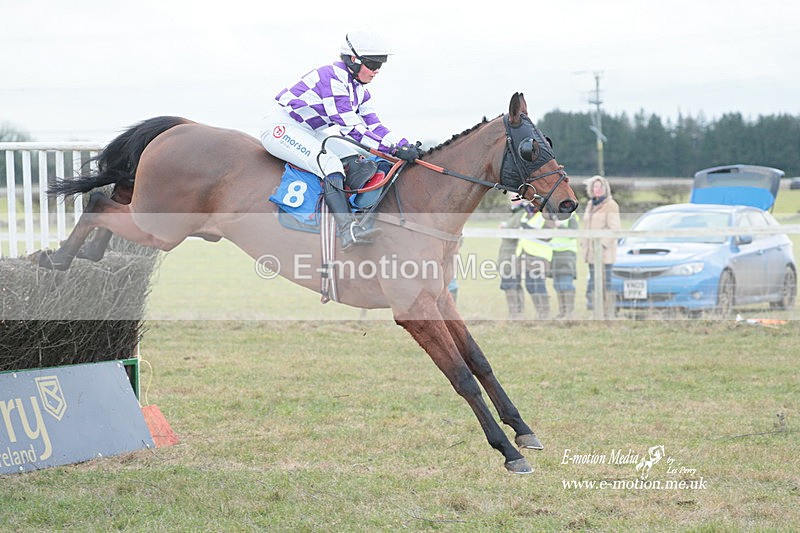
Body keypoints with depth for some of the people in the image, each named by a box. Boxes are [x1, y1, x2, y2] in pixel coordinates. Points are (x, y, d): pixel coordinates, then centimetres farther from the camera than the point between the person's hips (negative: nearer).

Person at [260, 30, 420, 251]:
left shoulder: (359, 89, 7)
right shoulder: (332, 78, -23)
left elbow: (374, 126, 5)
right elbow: (353, 129, -26)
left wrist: (405, 146, -12)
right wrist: (395, 149, -29)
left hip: (309, 133, 10)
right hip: (282, 127, -10)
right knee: (330, 164, -32)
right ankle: (348, 230, -43)